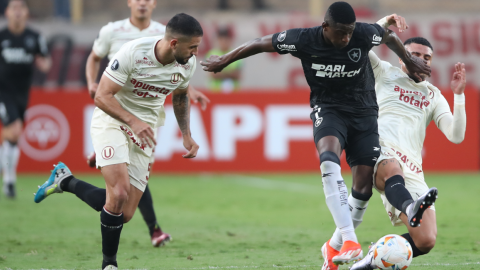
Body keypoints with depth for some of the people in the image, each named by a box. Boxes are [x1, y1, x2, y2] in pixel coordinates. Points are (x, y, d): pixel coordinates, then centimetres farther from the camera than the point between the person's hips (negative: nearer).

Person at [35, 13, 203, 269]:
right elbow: (102, 96, -22)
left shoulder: (188, 64, -5)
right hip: (111, 121, -5)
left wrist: (186, 135, 8)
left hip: (144, 131, 5)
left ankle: (65, 181, 21)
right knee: (119, 193, -27)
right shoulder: (132, 52, -24)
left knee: (125, 214, -3)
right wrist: (133, 121, -35)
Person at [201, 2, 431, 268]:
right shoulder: (304, 40, -18)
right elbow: (262, 43, -4)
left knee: (364, 184, -7)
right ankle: (350, 242, -40)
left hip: (363, 111, 2)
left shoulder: (364, 34, -16)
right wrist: (224, 60, 5)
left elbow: (390, 36, 7)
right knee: (329, 159, -33)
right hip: (327, 108, -2)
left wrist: (410, 61, 20)